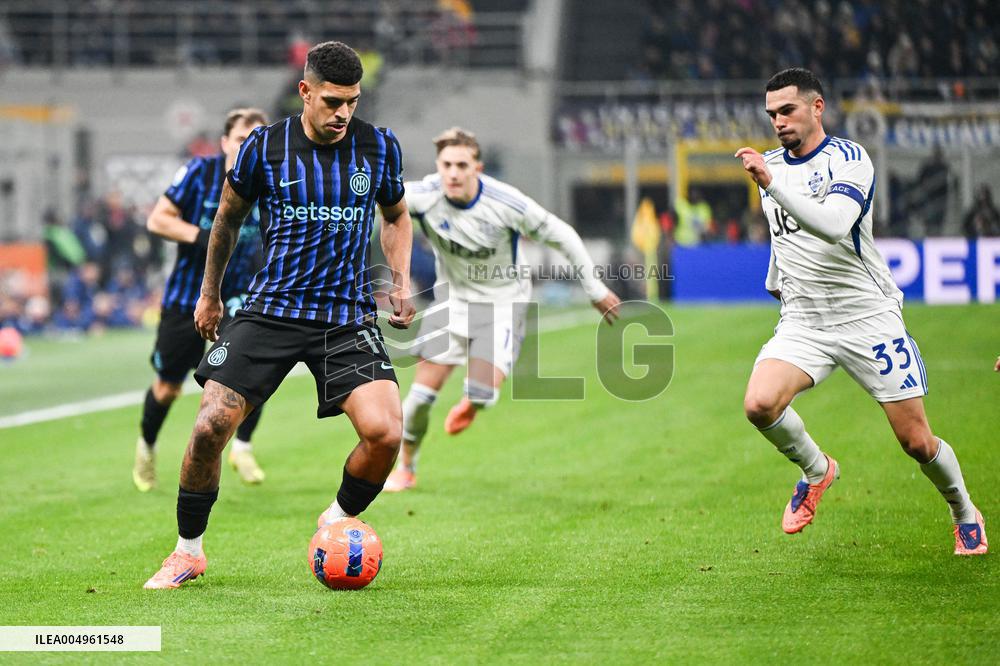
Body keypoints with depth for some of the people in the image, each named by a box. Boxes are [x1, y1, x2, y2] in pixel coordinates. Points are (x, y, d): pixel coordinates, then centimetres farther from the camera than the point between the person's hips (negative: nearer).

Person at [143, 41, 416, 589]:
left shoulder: (379, 147, 1)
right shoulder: (264, 147, -4)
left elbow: (396, 216, 19)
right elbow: (228, 217, 14)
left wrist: (401, 282, 4)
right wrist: (209, 293, 20)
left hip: (348, 315, 1)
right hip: (271, 310, -1)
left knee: (385, 433, -19)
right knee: (211, 426, -13)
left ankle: (339, 521, 13)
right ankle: (188, 551, 9)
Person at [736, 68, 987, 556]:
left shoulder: (849, 159, -11)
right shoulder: (771, 165, 10)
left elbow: (832, 225, -29)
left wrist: (771, 183, -36)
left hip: (867, 316, -5)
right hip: (802, 323, 5)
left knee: (917, 442, -2)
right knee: (759, 404, -24)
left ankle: (964, 513, 27)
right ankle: (816, 470, 5)